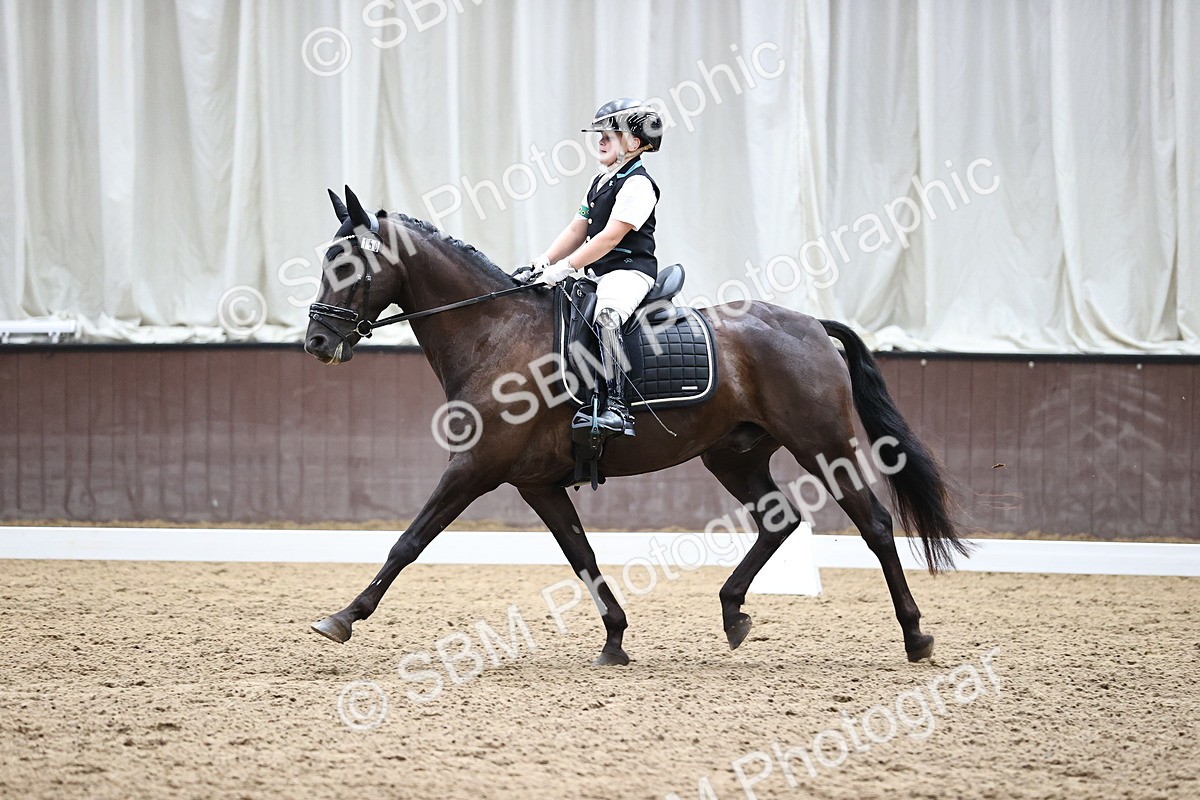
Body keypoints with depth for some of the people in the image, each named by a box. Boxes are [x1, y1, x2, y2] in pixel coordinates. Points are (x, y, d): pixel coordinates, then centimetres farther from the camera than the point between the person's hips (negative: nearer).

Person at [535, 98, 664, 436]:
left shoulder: (637, 184, -12)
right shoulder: (601, 180, 19)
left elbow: (611, 237, -20)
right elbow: (578, 229, 19)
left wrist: (565, 267, -22)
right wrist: (546, 260, 3)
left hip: (629, 270, -11)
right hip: (599, 271, 11)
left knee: (606, 316, -37)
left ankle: (617, 407, -44)